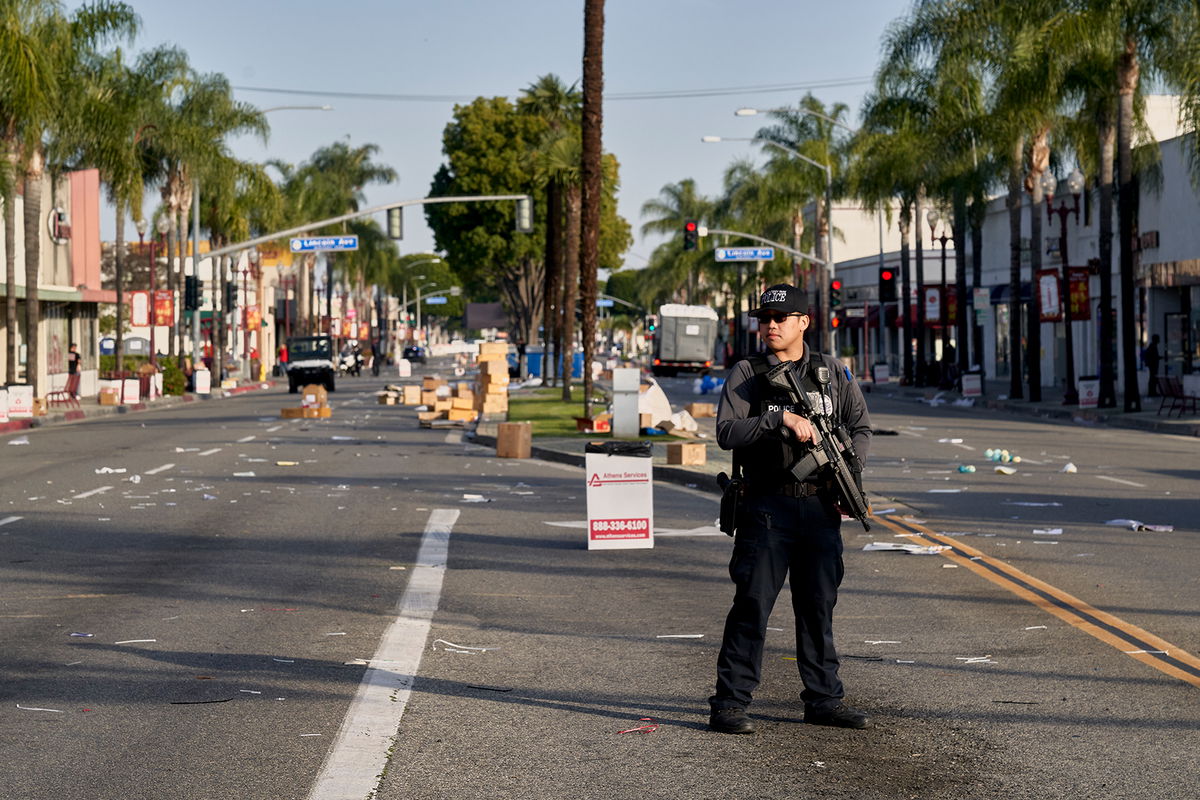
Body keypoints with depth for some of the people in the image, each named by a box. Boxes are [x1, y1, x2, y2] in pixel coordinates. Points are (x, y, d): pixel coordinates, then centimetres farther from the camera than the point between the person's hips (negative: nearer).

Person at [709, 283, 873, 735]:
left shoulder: (832, 372, 11)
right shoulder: (746, 374, 0)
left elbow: (861, 428, 14)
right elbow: (727, 432, -11)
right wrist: (781, 418, -21)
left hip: (821, 507, 4)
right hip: (767, 507, -3)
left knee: (819, 606, 11)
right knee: (752, 605, -5)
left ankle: (824, 700, 21)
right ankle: (729, 705, 0)